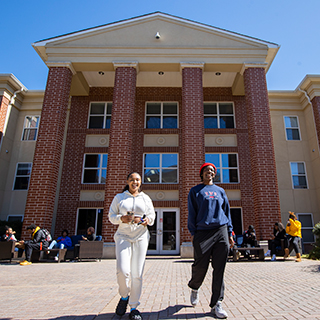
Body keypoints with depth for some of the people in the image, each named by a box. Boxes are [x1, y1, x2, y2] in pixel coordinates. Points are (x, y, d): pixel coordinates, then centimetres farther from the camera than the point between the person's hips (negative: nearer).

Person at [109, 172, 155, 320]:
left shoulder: (145, 198, 14)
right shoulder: (119, 197, 10)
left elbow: (152, 216, 13)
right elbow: (111, 216, 7)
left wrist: (145, 220, -10)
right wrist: (122, 218, -14)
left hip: (141, 237, 1)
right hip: (123, 236, -1)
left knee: (137, 274, -1)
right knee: (123, 270, -15)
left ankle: (134, 307, 15)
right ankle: (124, 296, 15)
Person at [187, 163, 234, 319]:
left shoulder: (220, 191, 16)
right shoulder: (195, 191, 7)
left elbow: (227, 212, 17)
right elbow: (191, 213, 4)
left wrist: (230, 233, 11)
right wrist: (193, 233, -3)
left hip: (221, 231, 3)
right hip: (203, 232, -3)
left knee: (219, 269, 3)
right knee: (200, 266, 2)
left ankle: (216, 303, 14)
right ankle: (194, 288, 34)